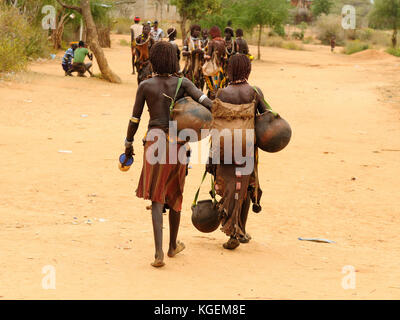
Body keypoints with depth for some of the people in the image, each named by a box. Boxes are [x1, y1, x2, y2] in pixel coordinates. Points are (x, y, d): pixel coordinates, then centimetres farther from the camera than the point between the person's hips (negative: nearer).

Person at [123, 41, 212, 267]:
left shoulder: (145, 86, -1)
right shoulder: (183, 84, 0)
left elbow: (135, 119, 3)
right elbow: (205, 101, -15)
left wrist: (128, 144, 14)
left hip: (155, 142, -1)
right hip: (178, 143, 1)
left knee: (157, 198, -3)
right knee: (175, 194, 18)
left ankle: (159, 252, -17)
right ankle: (173, 245, 33)